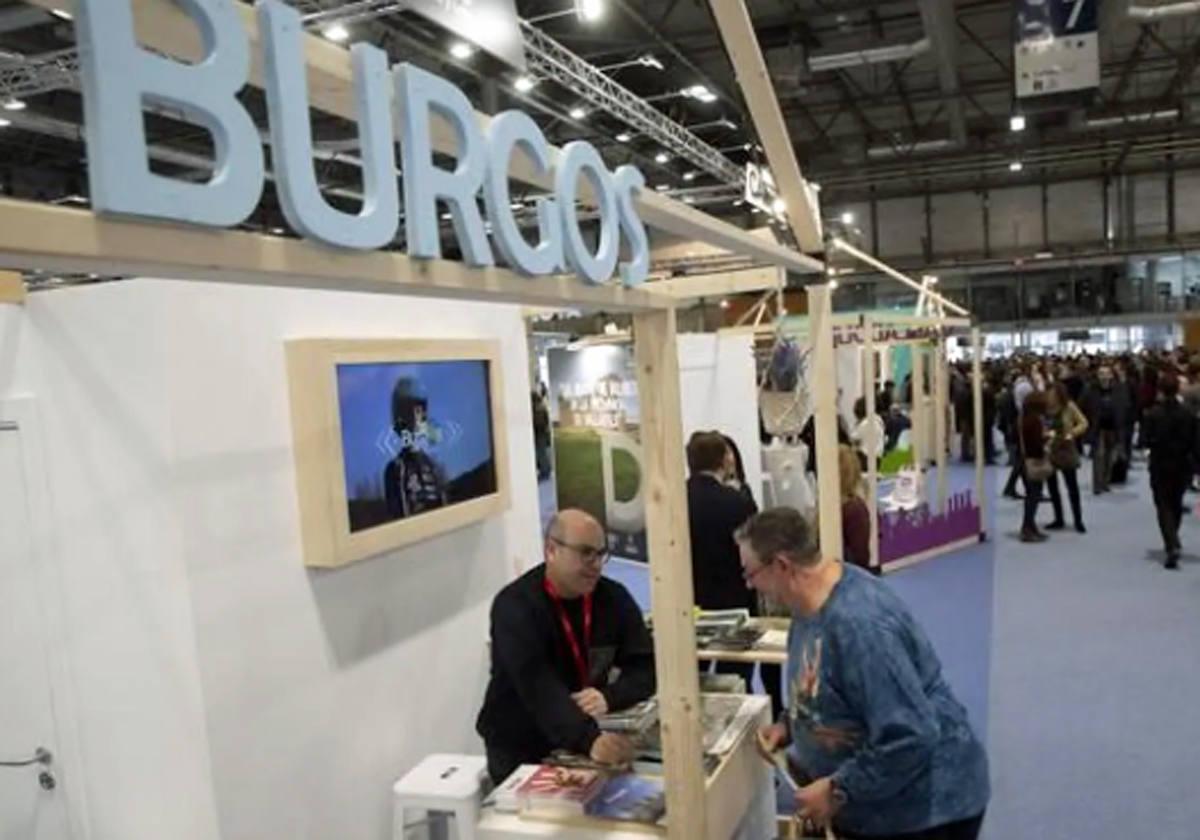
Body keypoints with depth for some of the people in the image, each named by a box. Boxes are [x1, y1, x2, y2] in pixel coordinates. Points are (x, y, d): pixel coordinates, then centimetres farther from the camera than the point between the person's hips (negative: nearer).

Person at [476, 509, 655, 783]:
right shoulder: (515, 606, -19)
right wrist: (590, 740, -45)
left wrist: (609, 697, -24)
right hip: (520, 752, -4)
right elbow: (537, 687, -31)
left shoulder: (614, 598, -3)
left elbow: (645, 668, -4)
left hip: (582, 743, 4)